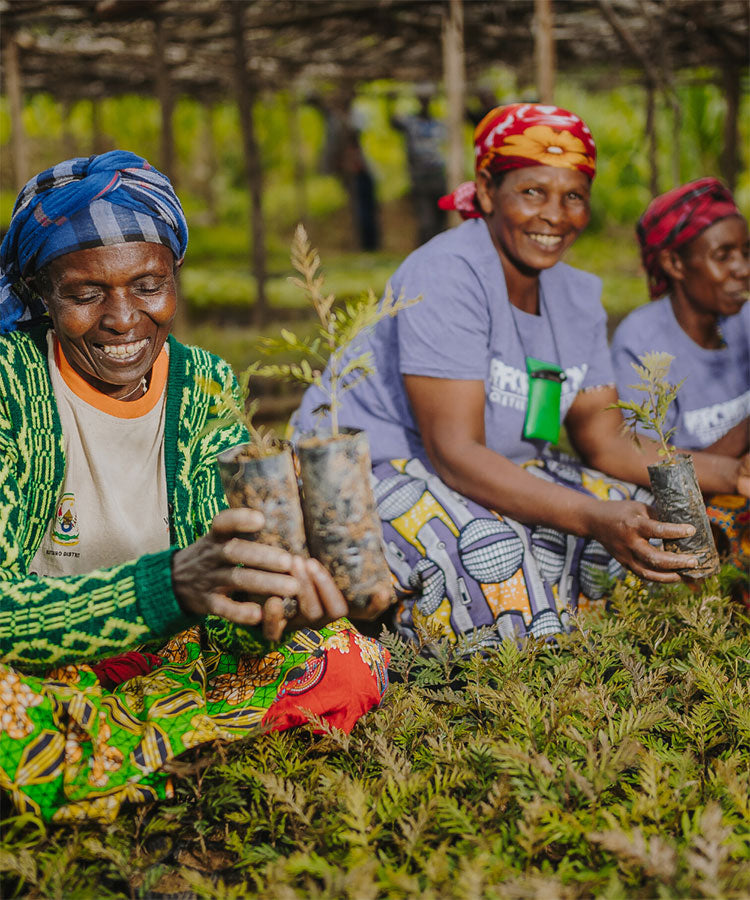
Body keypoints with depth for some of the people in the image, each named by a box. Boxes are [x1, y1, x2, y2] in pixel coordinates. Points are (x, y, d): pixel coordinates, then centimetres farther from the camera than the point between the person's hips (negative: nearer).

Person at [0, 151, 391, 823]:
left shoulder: (208, 387, -2)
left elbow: (225, 629, -7)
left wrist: (272, 602, -33)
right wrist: (171, 583, -43)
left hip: (159, 657, 5)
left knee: (352, 662, -14)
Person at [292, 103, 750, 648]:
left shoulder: (578, 297, 3)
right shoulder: (446, 276, -22)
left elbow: (605, 440, 2)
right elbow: (454, 452, -28)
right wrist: (592, 518, -39)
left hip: (491, 468, 8)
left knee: (640, 511, -5)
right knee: (494, 557, -35)